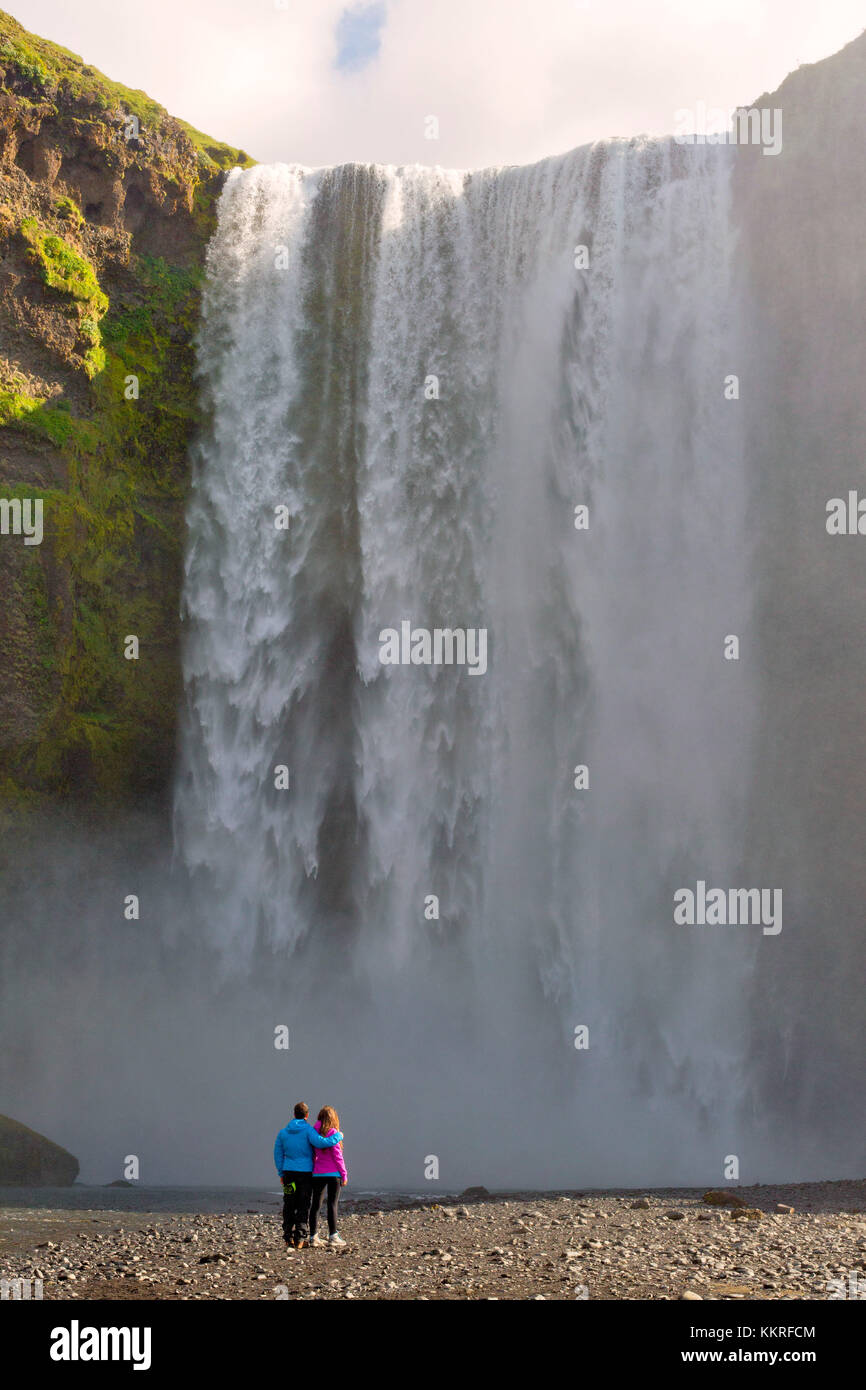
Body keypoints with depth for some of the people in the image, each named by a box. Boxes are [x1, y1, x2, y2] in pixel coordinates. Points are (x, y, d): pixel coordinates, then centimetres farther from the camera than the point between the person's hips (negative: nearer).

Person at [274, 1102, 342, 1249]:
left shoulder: (283, 1132, 8)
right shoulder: (308, 1130, -7)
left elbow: (278, 1154, 10)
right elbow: (320, 1142, -22)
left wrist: (281, 1173, 16)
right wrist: (338, 1136, -8)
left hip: (289, 1172, 4)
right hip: (305, 1172, -4)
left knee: (289, 1206, 9)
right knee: (303, 1207, 1)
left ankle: (288, 1237, 9)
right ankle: (300, 1238, -4)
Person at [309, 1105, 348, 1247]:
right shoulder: (333, 1133, -9)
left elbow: (312, 1155, 8)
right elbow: (337, 1155, -10)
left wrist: (313, 1170, 15)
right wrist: (344, 1175, -4)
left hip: (317, 1174, 5)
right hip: (333, 1174, -5)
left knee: (316, 1204, 8)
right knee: (332, 1204, 0)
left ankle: (313, 1236, 8)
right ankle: (333, 1236, 0)